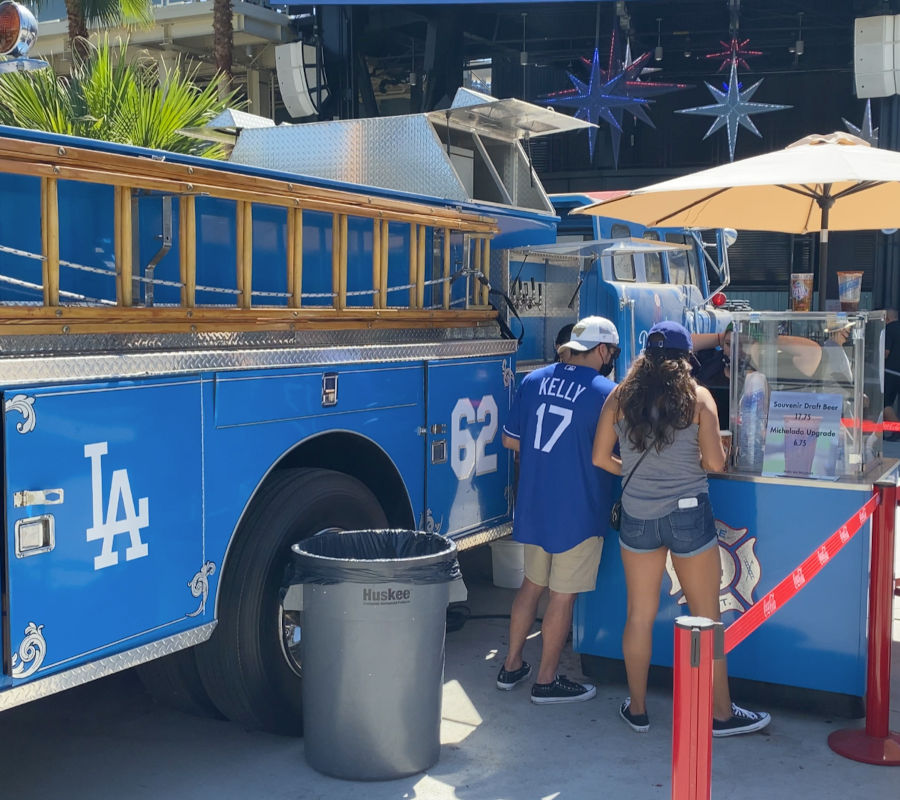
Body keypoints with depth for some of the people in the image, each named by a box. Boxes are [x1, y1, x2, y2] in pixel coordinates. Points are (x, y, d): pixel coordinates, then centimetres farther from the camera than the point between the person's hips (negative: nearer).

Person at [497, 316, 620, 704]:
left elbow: (510, 440, 8)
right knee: (563, 595, 6)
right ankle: (546, 680, 18)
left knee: (532, 584, 20)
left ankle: (511, 666, 29)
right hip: (578, 511, -6)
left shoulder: (533, 380, 3)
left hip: (533, 506, 6)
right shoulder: (606, 392, -13)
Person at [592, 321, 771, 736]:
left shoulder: (619, 396, 0)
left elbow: (600, 458, 2)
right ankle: (722, 713, 20)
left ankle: (637, 709, 24)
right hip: (688, 514, -2)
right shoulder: (698, 397, -7)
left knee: (639, 615, 13)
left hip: (637, 517, 3)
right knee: (706, 616, 10)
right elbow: (715, 463, -7)